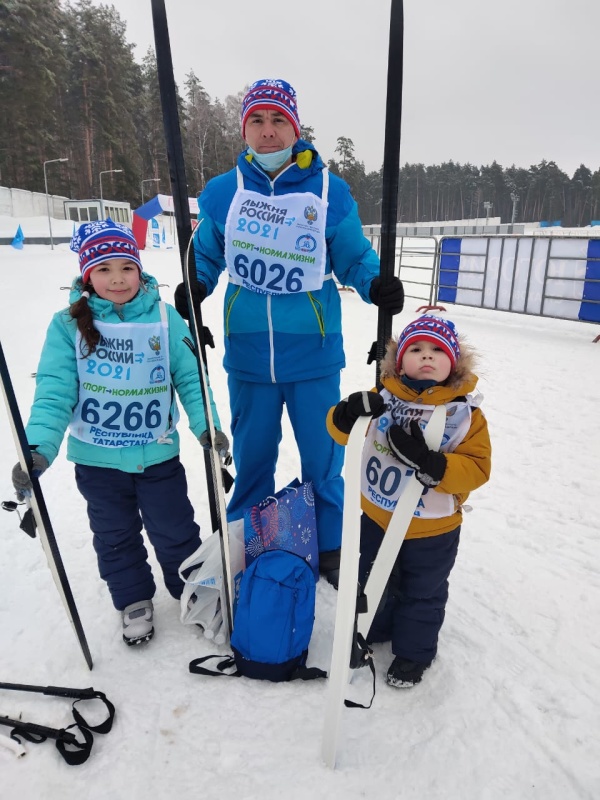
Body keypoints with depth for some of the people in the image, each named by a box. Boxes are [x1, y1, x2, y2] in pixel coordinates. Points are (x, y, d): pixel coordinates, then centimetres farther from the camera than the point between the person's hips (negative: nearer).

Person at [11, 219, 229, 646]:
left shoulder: (165, 318, -8)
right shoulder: (68, 325, -8)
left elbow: (190, 378, -7)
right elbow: (54, 391, -11)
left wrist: (206, 426, -21)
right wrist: (38, 447, -23)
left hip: (158, 455, -1)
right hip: (97, 459, 2)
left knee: (175, 533, 13)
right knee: (115, 537, 20)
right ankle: (134, 600, 44)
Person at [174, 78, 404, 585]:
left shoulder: (330, 192, -1)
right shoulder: (221, 192, 3)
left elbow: (354, 259, 5)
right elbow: (206, 257, 14)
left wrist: (378, 285, -16)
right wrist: (193, 287, -7)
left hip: (314, 355, -1)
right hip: (248, 355, 2)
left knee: (323, 459, 10)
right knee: (251, 457, 16)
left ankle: (330, 548, 36)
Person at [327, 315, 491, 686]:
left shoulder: (465, 412, -15)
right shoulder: (384, 397, -10)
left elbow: (477, 468, -19)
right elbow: (341, 430, -7)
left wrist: (430, 463, -36)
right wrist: (349, 412, -31)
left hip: (432, 530, -2)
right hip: (376, 518, 3)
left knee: (423, 594, 20)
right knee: (372, 582, 26)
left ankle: (414, 652, 46)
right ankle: (372, 630, 54)